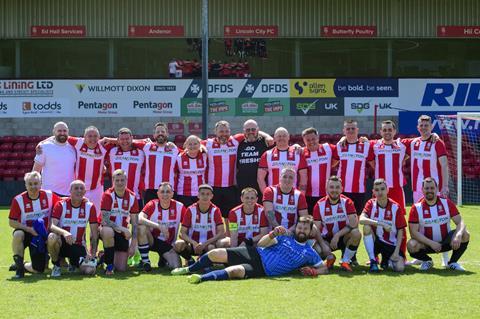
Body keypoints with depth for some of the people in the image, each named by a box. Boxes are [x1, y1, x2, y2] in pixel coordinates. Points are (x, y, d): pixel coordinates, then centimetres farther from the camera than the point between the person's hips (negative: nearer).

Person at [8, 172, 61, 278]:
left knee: (38, 269, -7)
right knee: (18, 234, -40)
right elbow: (11, 222, -12)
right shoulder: (18, 200, -13)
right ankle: (18, 266, -19)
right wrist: (29, 229, -24)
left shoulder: (49, 195, -7)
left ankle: (24, 266, 29)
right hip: (26, 233, -2)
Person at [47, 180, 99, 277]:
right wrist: (64, 232, -41)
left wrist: (93, 253, -10)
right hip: (62, 243, -2)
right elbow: (52, 226, -20)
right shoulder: (61, 205, -7)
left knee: (89, 270, -22)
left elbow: (94, 232, 0)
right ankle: (56, 266, -9)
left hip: (78, 246, 2)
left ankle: (72, 262, 17)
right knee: (52, 237, -38)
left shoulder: (90, 206, -1)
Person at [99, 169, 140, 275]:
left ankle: (105, 256, 30)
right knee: (108, 232, -42)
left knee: (122, 268, -5)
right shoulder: (108, 195, -15)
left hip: (123, 233, 3)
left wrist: (133, 244, -6)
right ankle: (109, 265, -22)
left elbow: (135, 223, 0)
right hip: (108, 228, -3)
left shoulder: (132, 197, -5)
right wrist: (122, 229, -29)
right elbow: (104, 220, -23)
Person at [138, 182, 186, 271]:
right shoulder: (152, 205, -14)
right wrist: (159, 226, -41)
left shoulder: (179, 207, -8)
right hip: (151, 239, -2)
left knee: (176, 266, -21)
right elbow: (140, 219, -31)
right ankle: (145, 261, -17)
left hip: (167, 244, 2)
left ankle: (164, 259, 19)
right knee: (142, 227, -33)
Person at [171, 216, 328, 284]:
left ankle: (202, 278, -46)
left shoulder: (309, 253, 6)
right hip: (255, 254, 3)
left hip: (263, 270, -3)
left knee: (235, 271, -34)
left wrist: (313, 271, -13)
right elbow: (261, 243, 2)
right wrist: (273, 234, -18)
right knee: (214, 254, -6)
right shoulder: (285, 236, 10)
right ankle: (189, 269, 18)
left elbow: (324, 268, 9)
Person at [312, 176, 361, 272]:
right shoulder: (320, 205, -6)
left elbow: (353, 223, -20)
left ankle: (345, 261, -11)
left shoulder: (347, 202, -8)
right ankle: (330, 257, 7)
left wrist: (337, 235, -27)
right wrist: (323, 245, -23)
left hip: (343, 237, 0)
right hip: (326, 239, 1)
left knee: (356, 233, -32)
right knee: (316, 248, -31)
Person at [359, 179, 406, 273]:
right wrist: (382, 224, -34)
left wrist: (396, 252, -14)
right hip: (375, 241, 1)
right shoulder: (371, 204, -5)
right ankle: (373, 262, -19)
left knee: (399, 268, -24)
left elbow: (400, 231, -5)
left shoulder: (396, 207, -8)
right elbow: (361, 220, -24)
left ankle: (387, 259, 14)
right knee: (367, 227, -30)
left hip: (391, 244, -1)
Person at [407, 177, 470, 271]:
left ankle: (452, 263, 0)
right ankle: (427, 261, 3)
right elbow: (414, 232, -16)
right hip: (427, 244, -1)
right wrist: (431, 243, -28)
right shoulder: (416, 208, -11)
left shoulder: (447, 203, -7)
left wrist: (458, 236, -33)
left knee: (465, 235, -24)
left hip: (446, 242, 1)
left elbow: (460, 222, -11)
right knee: (412, 246, -32)